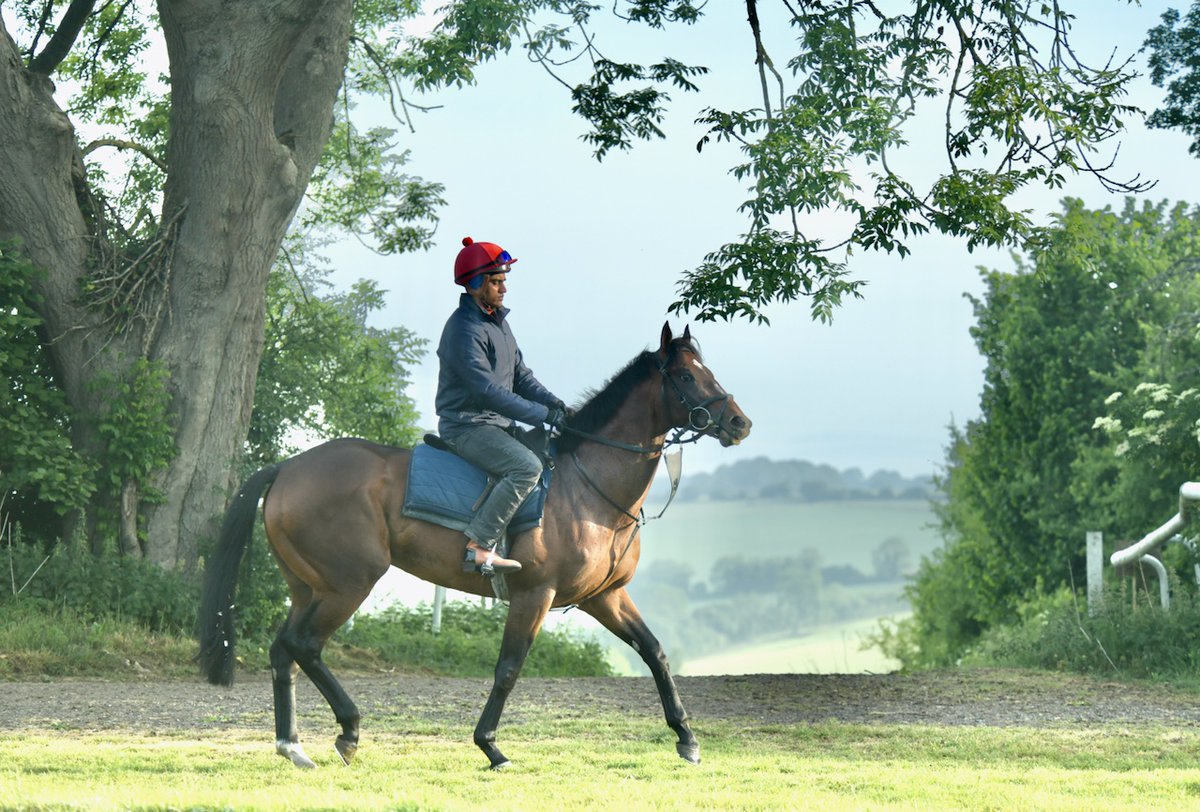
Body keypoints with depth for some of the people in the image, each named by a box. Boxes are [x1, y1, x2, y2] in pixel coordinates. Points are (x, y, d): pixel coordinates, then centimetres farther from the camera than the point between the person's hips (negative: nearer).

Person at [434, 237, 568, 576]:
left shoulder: (499, 321, 13)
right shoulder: (464, 330, -19)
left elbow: (520, 376, 16)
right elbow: (487, 391, -26)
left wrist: (552, 402, -4)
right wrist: (543, 414, -26)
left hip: (496, 423, 10)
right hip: (466, 426, -10)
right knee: (527, 467, -29)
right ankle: (478, 548, -29)